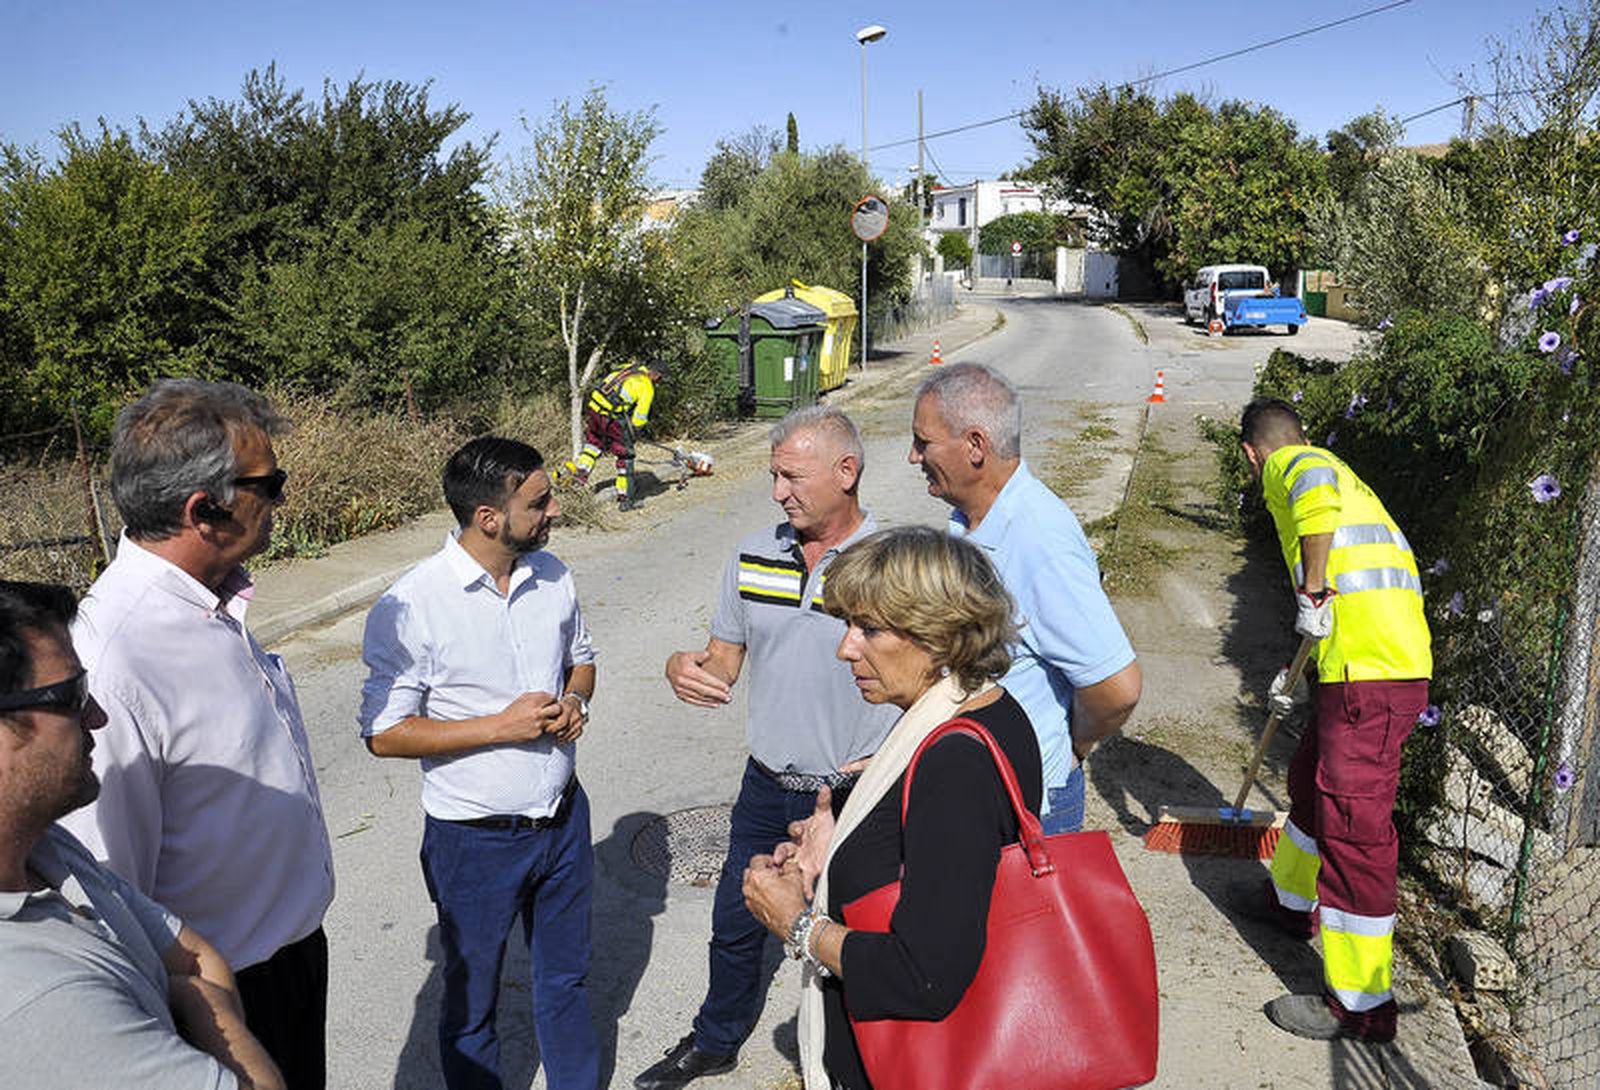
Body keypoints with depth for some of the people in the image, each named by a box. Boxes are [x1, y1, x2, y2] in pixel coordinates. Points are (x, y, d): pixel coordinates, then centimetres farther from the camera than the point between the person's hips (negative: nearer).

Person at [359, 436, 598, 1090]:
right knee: (472, 999, 17)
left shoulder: (552, 576, -4)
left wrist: (574, 702, -9)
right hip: (476, 837, -5)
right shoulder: (410, 608, -21)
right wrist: (500, 726, -24)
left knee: (566, 977, 24)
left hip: (563, 817, 5)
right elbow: (384, 734, -17)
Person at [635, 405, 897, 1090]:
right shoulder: (753, 556, -1)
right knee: (736, 923, 22)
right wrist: (685, 669, -17)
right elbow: (723, 661, 6)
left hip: (853, 796, -4)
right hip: (767, 784, 5)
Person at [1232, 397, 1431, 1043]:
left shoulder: (1286, 465, 2)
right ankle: (1292, 899, 48)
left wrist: (1312, 591, -21)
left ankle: (1361, 1006, 4)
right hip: (1392, 658, 10)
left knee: (1352, 825, -4)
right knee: (1312, 781, 26)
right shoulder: (1338, 474, 29)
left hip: (1371, 674, -10)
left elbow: (1314, 485, -27)